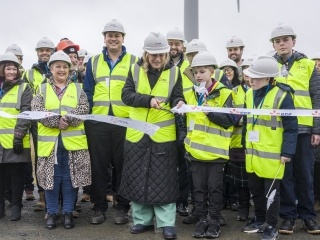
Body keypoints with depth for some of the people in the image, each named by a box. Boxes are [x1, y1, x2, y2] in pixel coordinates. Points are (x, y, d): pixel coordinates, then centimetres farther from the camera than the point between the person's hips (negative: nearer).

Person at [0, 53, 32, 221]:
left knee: (16, 174, 4)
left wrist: (19, 135, -16)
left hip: (15, 140, -3)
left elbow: (26, 113, -6)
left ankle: (16, 206, 13)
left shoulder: (24, 88, 3)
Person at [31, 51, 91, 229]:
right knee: (52, 178, 6)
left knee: (70, 178, 6)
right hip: (50, 142, 0)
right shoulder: (42, 89, 8)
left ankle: (68, 212, 18)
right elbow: (37, 110, -7)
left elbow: (84, 109, -5)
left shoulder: (77, 88, 9)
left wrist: (68, 119, -21)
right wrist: (56, 121, -19)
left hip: (73, 141, 0)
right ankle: (52, 212, 19)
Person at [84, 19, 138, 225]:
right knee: (98, 165, 7)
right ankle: (99, 207, 18)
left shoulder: (133, 61, 5)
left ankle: (123, 207, 17)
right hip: (98, 122, 2)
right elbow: (87, 92, 10)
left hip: (125, 121, -2)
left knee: (122, 165, 5)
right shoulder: (94, 62, 11)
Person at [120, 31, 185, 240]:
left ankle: (167, 222, 12)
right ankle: (142, 219, 24)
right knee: (137, 177, 10)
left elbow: (176, 96, -2)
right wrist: (148, 100, -23)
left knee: (163, 179, 3)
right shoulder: (135, 70, 2)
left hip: (163, 134, -2)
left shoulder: (174, 71, 1)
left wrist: (179, 103, -25)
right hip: (137, 133, 2)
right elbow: (126, 95, -8)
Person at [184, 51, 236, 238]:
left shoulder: (224, 93, -6)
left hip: (215, 150, -5)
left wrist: (211, 112, -22)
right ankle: (202, 220, 20)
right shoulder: (193, 93, 11)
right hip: (196, 149, 5)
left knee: (214, 187, 4)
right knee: (199, 187, 10)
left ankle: (214, 221, 16)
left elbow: (230, 120, -12)